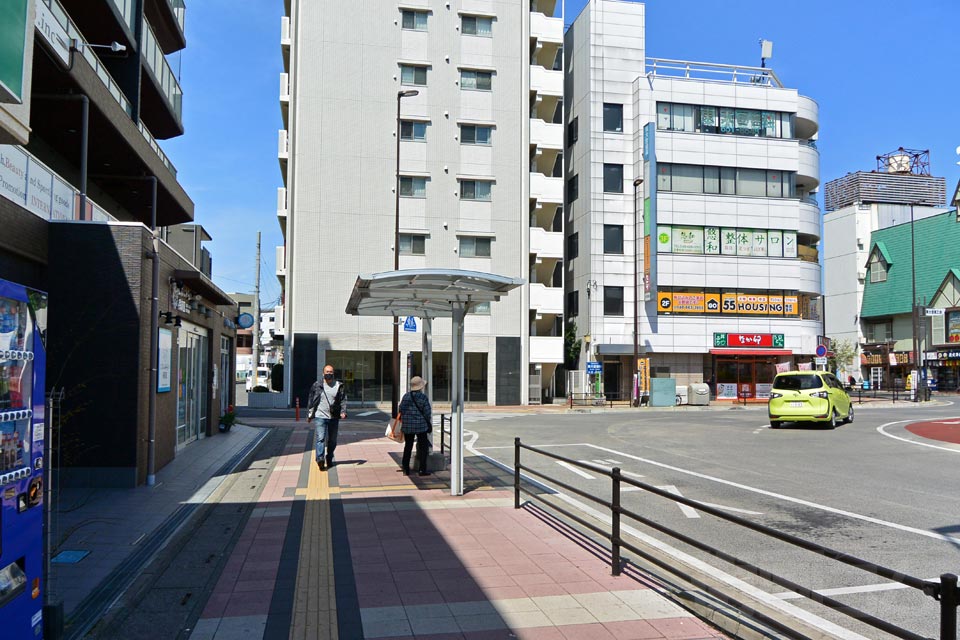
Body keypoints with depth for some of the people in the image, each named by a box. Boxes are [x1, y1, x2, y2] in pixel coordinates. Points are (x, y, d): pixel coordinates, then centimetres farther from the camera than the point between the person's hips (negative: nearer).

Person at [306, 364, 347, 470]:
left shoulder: (339, 386, 5)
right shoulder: (317, 385, 3)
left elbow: (343, 400, 4)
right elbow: (311, 401, 9)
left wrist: (343, 411, -11)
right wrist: (309, 415, 9)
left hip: (334, 417, 2)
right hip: (321, 416, -2)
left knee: (332, 440, 10)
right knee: (320, 438, -15)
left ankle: (329, 459, 24)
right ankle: (320, 459, -22)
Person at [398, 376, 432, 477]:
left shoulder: (406, 396, 0)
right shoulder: (423, 397, -11)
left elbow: (401, 410, 2)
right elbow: (427, 412, -9)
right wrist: (428, 423, 7)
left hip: (407, 425, 4)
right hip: (421, 425, -4)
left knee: (408, 446, 13)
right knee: (423, 447, 5)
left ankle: (406, 469, 15)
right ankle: (422, 469, 2)